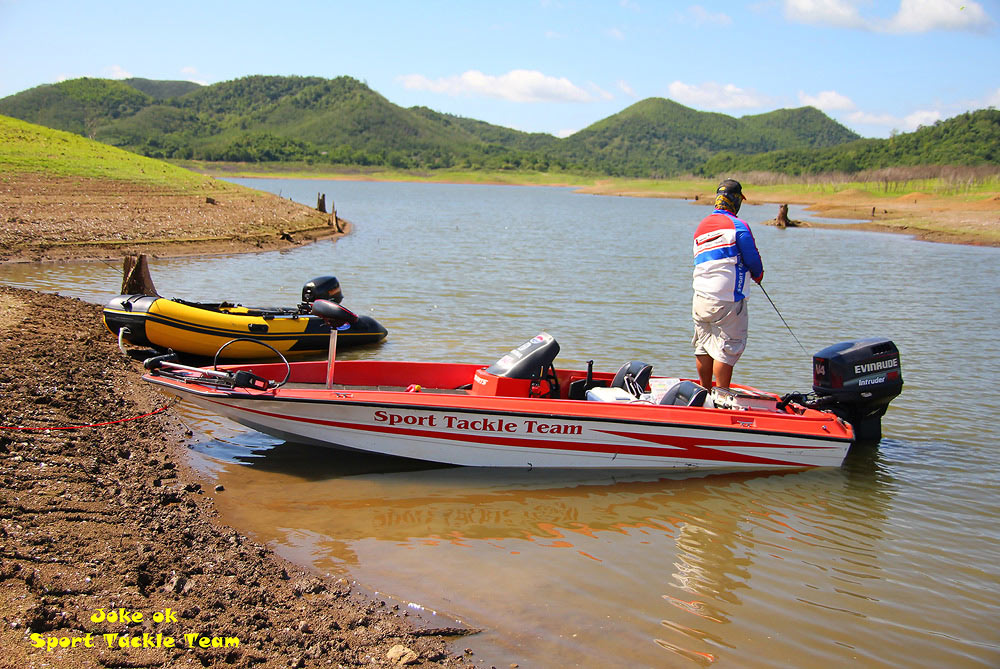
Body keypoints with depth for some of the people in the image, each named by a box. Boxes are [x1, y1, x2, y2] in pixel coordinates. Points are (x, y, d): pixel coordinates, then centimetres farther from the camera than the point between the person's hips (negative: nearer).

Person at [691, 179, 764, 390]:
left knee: (703, 348, 14)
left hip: (700, 298, 7)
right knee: (727, 349, -3)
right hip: (727, 299, -7)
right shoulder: (738, 226, -7)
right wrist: (758, 275, 15)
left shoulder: (700, 227, 15)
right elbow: (753, 260, -7)